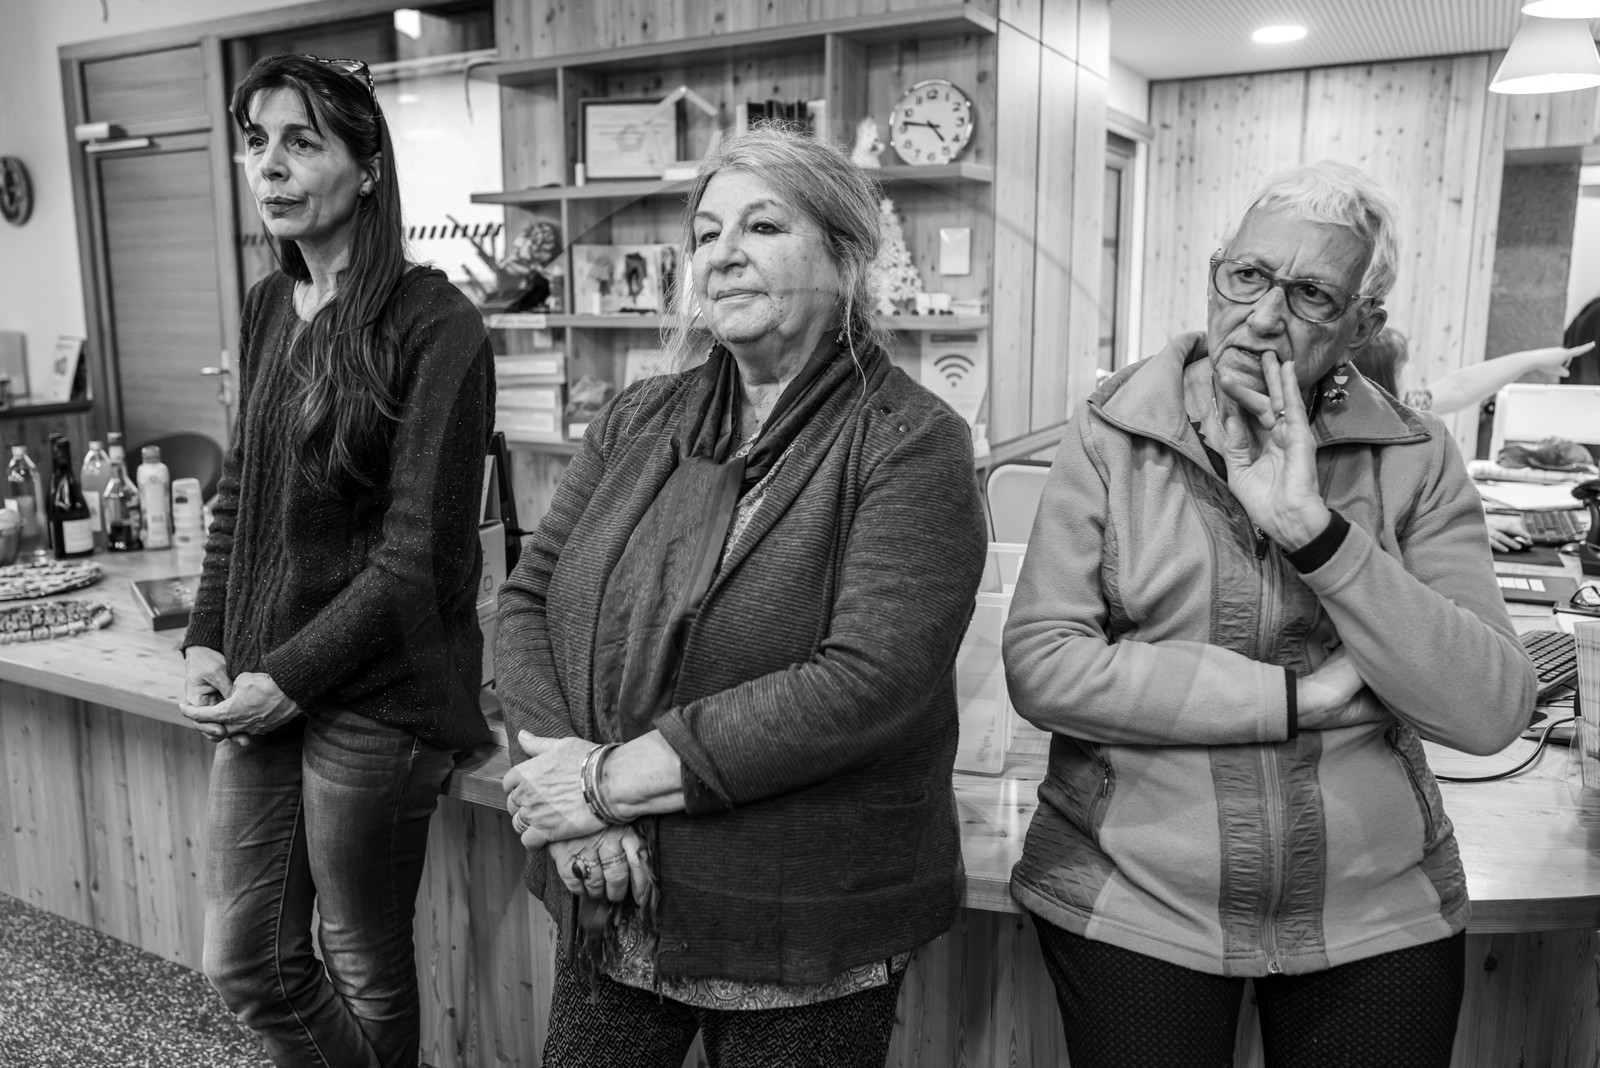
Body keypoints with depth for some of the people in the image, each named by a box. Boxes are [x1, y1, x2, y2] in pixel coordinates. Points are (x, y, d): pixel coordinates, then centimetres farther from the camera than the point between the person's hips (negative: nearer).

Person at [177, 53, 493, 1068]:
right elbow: (241, 489, 16)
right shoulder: (268, 308, 9)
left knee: (364, 969, 11)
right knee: (244, 964, 15)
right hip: (266, 685, 7)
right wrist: (208, 642, 5)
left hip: (373, 696, -7)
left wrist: (293, 675, -13)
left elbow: (423, 549, -16)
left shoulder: (434, 326, -14)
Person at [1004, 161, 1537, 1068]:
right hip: (1130, 908, -1)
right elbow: (1043, 667, -16)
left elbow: (1494, 712, -12)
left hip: (1376, 914, 2)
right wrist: (1296, 697, -18)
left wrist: (1315, 530, -23)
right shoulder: (1110, 438, -7)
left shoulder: (1417, 459, -3)